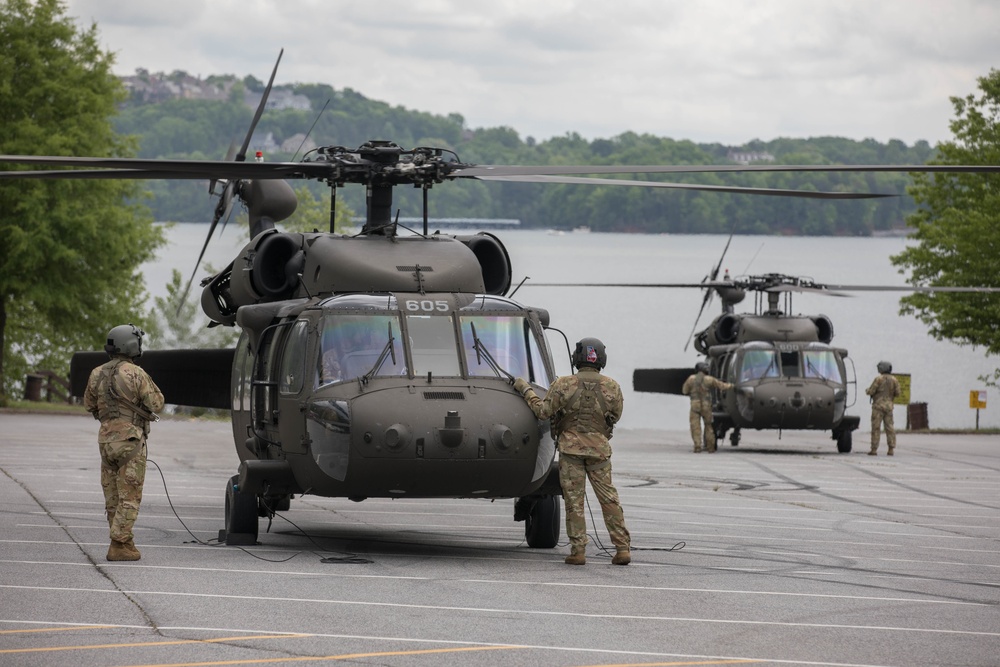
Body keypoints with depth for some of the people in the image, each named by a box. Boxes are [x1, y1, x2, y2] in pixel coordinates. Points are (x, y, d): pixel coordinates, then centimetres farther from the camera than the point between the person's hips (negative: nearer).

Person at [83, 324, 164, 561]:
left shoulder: (97, 374, 5)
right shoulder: (135, 374, -14)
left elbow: (89, 404, 17)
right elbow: (156, 403, -8)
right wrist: (146, 383, 8)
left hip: (106, 437, 6)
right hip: (130, 437, -6)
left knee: (113, 496, 13)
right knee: (129, 496, -3)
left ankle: (124, 542, 18)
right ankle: (119, 545, -8)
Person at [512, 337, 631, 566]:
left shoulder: (563, 385, -9)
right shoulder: (612, 387, -2)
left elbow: (543, 411, -7)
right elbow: (615, 416, 9)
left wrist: (526, 390, 5)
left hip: (570, 446, -2)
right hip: (599, 448, 2)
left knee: (574, 500, 3)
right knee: (609, 498, 7)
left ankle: (578, 551, 0)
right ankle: (623, 548, 3)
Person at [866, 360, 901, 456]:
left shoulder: (878, 379, -11)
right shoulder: (894, 380, 2)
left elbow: (871, 391, -11)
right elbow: (897, 393, 4)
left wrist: (867, 390, 12)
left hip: (878, 405, -4)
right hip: (889, 405, 4)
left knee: (876, 427, -3)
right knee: (889, 427, 6)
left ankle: (874, 449, -5)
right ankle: (891, 449, 1)